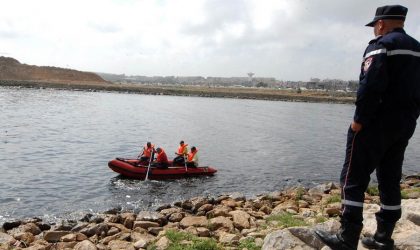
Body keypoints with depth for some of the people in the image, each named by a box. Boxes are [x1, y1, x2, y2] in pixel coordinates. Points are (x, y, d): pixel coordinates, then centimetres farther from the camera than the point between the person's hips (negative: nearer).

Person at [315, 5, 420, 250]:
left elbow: (371, 86, -21)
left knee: (354, 179, -4)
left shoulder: (381, 45, -9)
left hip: (376, 124, -8)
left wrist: (359, 120, -17)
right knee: (390, 180, 13)